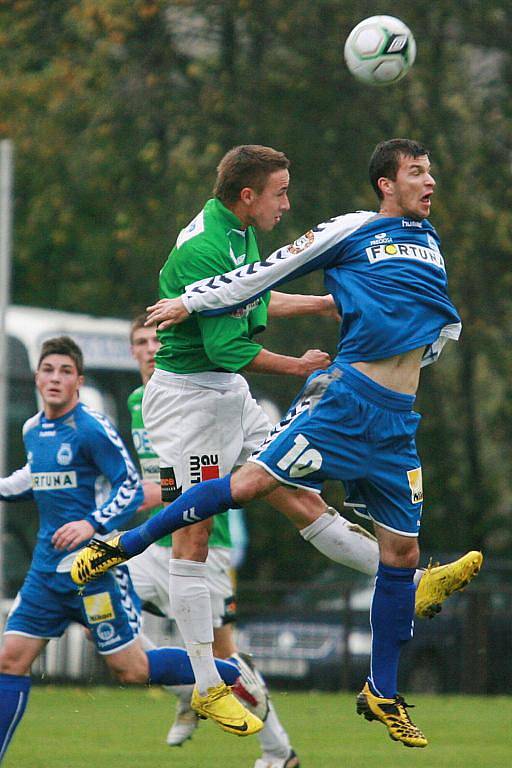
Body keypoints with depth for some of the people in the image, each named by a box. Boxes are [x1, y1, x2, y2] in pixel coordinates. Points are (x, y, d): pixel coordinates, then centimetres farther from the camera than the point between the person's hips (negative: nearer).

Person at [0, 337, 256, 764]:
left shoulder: (92, 429, -12)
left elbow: (131, 488, -13)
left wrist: (93, 524, -25)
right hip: (48, 566, 7)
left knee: (131, 669, -3)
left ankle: (234, 676, 15)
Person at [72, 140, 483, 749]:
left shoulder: (430, 243, 20)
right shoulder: (354, 230, 1)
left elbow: (442, 324, 35)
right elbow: (270, 272, 2)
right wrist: (191, 301, 1)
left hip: (398, 419, 6)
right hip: (347, 396, -6)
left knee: (401, 549, 4)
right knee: (254, 481, -18)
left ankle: (381, 695, 15)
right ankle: (126, 545, -3)